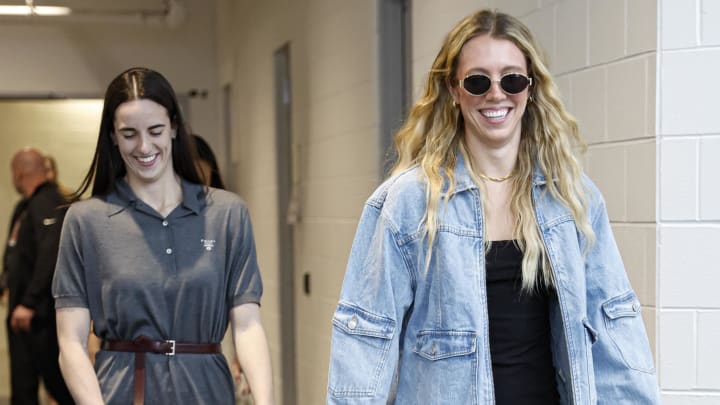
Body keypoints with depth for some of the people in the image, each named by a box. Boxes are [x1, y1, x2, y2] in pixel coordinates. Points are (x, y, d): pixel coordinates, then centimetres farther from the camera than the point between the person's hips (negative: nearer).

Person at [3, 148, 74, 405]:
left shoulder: (47, 203, -16)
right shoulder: (25, 205, 15)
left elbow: (50, 256, -26)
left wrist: (29, 303, -27)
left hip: (40, 312, -9)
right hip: (22, 310, 9)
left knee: (56, 379, -1)